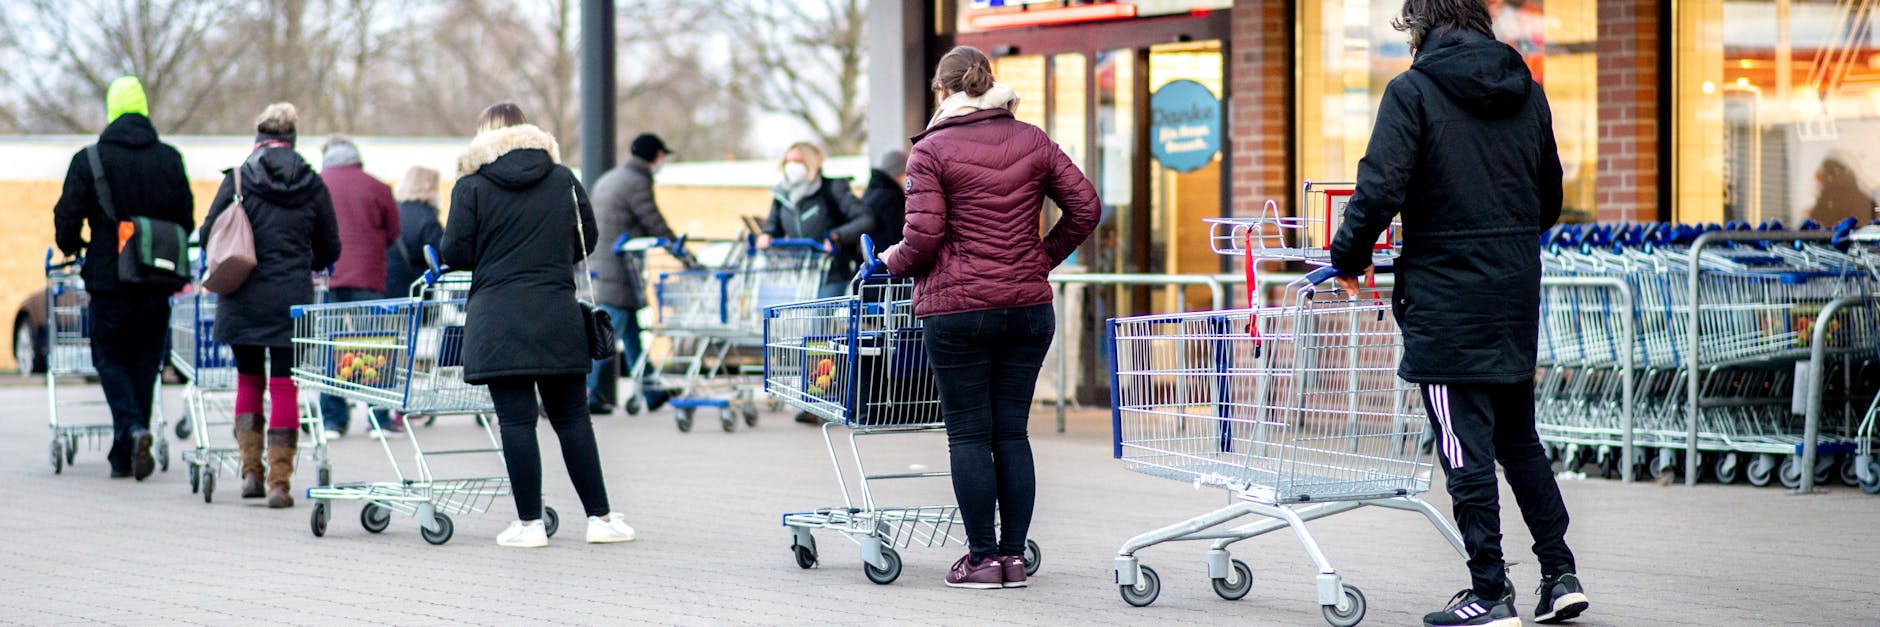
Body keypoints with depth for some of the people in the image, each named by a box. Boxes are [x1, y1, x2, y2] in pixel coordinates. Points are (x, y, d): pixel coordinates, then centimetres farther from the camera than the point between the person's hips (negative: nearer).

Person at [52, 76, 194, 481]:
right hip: (156, 281, 2)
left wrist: (71, 247, 15)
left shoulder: (89, 160, -6)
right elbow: (187, 222, 6)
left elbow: (67, 218, -7)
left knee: (111, 360, 8)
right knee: (144, 363, 10)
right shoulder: (169, 160, 3)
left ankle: (132, 429, -17)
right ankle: (126, 454, 10)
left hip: (109, 280, -2)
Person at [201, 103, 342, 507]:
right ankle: (278, 482, -1)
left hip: (242, 300, 0)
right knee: (285, 386, 3)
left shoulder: (238, 179, -4)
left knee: (248, 380, 16)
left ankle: (250, 470, 11)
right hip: (292, 300, 0)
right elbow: (329, 250, 9)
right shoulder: (312, 185, 2)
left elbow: (209, 235, -2)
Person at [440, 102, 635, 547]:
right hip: (558, 312, 3)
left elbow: (455, 252, -4)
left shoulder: (471, 185, -1)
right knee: (571, 416, 10)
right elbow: (587, 240, 13)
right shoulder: (564, 179, 10)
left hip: (498, 318, -3)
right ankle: (600, 518, 10)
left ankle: (529, 523, -1)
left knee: (516, 419, -1)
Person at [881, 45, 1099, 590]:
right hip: (1029, 307, 4)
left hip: (958, 310, -4)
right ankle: (1013, 556, 9)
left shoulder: (932, 151, -5)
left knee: (969, 434, 2)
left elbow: (924, 237, -12)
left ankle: (983, 559, 2)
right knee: (1012, 432, 9)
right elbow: (1086, 207, 7)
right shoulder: (1033, 142, 9)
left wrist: (894, 262, 8)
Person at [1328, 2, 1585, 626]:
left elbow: (1381, 188, -17)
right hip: (1517, 291, 6)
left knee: (1466, 447, -2)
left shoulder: (1412, 92, -9)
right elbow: (1550, 198, 16)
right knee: (1519, 439, 18)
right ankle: (1560, 573, 16)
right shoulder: (1527, 91, 10)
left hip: (1446, 294, -6)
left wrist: (1349, 258, -3)